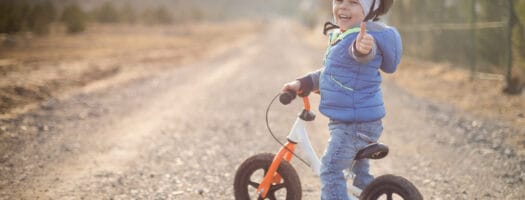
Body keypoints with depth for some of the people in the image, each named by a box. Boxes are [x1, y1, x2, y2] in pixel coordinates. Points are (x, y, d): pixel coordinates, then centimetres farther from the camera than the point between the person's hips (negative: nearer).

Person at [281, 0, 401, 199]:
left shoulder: (365, 36, -20)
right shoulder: (340, 36, 11)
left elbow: (361, 53, -45)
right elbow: (327, 72, 21)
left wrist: (363, 47, -67)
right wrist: (302, 83, 11)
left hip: (357, 124, -10)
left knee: (330, 170, -9)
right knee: (358, 171, 24)